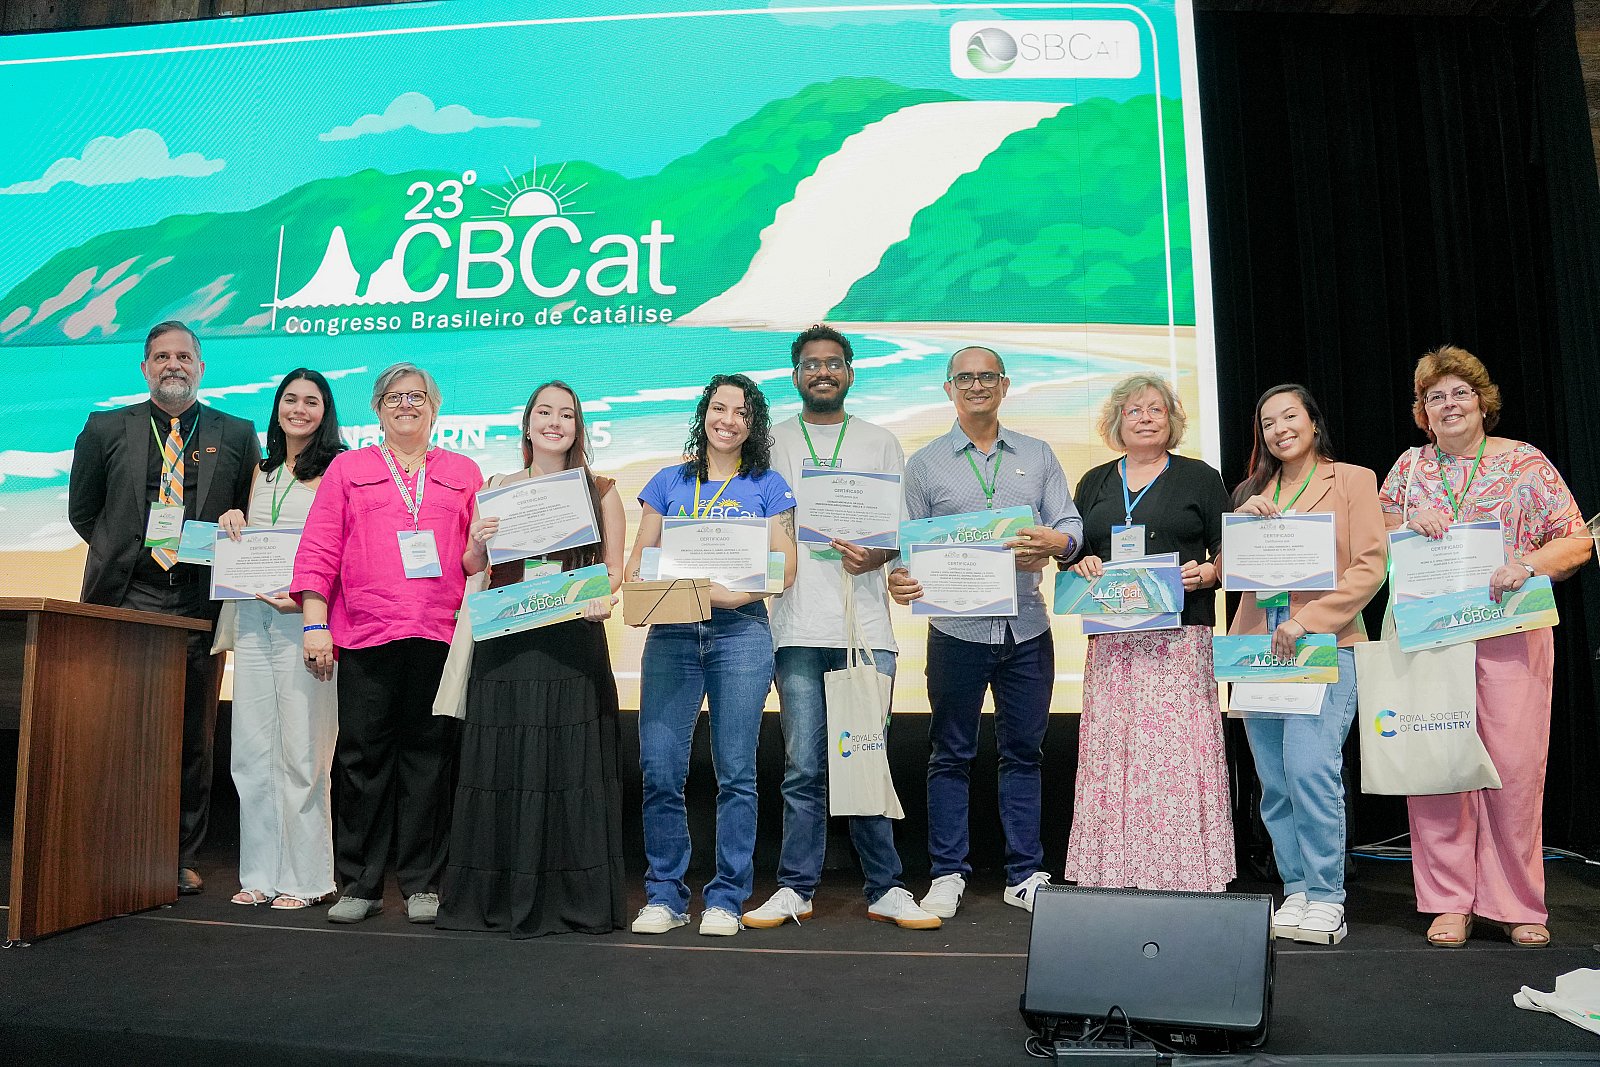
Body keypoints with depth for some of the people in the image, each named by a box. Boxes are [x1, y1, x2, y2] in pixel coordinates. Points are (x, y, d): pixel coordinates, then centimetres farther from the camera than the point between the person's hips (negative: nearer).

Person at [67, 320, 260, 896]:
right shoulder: (106, 429, 11)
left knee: (193, 736, 4)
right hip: (125, 599, 0)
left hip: (199, 605, 0)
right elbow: (82, 510, 16)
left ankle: (181, 859, 13)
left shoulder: (236, 435, 10)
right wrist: (124, 553, 7)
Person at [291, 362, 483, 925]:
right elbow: (317, 552, 7)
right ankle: (360, 886, 13)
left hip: (441, 635, 1)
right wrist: (315, 625, -1)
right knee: (362, 759, 1)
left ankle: (422, 884, 12)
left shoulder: (463, 472, 17)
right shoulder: (347, 468, 14)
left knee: (429, 758, 3)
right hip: (365, 635, 0)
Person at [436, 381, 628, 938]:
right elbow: (474, 568, 12)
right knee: (503, 763, 3)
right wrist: (476, 545, -10)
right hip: (506, 641, 1)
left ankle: (571, 899, 10)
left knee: (571, 763, 0)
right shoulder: (501, 487, 11)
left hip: (573, 638, -1)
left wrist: (601, 597, -15)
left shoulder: (600, 490, 8)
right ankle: (499, 897, 14)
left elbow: (615, 568, 6)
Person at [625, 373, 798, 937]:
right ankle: (665, 895, 13)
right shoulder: (668, 482, 16)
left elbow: (784, 568, 2)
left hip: (740, 634, -2)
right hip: (670, 635, 2)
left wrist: (736, 593, -15)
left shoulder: (767, 486, 9)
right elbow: (639, 557, 13)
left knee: (735, 772, -1)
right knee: (660, 770, -3)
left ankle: (726, 899, 11)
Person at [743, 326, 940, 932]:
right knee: (804, 768, 0)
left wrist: (878, 555, -9)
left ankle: (885, 890, 12)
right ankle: (795, 890, 12)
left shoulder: (881, 444, 15)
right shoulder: (772, 443, 15)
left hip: (866, 625, 0)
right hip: (798, 627, 0)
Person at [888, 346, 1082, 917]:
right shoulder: (925, 463, 7)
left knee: (1023, 752, 9)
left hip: (1027, 628, 2)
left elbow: (1071, 526, 3)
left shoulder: (1038, 455, 11)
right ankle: (947, 874, 16)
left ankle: (1025, 875, 20)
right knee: (951, 756, 6)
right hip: (957, 629, -1)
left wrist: (1051, 541, -19)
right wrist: (901, 578, -17)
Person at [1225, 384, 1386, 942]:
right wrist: (1243, 518, -4)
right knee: (1275, 781, 5)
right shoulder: (1252, 491, 18)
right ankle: (1297, 891, 14)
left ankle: (1326, 898, -3)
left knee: (1310, 768, -15)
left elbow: (1370, 565, -3)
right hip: (1259, 644, 5)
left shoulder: (1352, 479, 6)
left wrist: (1308, 621, -13)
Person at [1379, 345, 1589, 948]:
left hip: (1509, 632, -1)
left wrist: (1528, 564, -17)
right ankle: (1449, 902, 10)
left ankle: (1516, 903, 13)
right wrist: (1410, 524, -4)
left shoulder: (1525, 463, 5)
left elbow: (1576, 542, 2)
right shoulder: (1410, 466, 12)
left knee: (1515, 764, -3)